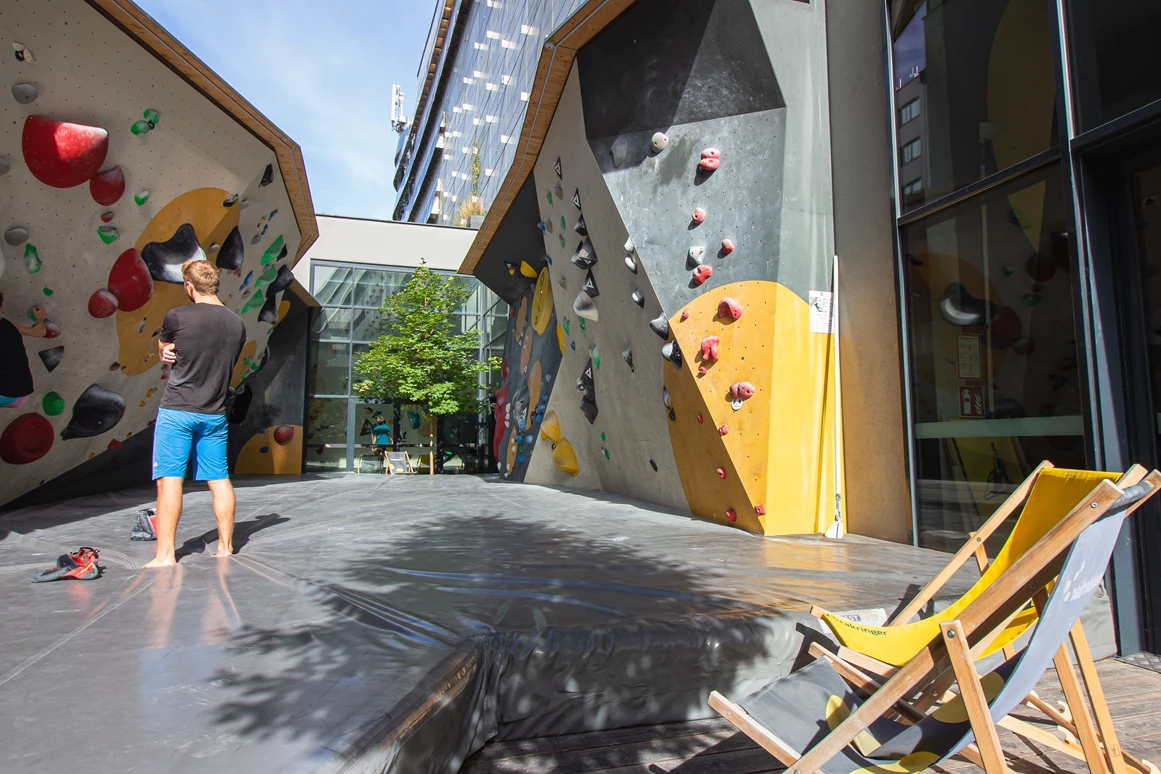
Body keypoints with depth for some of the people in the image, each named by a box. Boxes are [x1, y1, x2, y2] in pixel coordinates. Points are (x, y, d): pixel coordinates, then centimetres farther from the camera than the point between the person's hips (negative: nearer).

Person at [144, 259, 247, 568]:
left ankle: (165, 553, 3)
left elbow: (163, 351, 9)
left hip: (177, 410, -4)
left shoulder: (177, 317, -10)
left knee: (169, 480, 1)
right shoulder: (237, 324, 3)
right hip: (215, 413, 4)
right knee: (219, 479, 10)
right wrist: (181, 357, 9)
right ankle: (225, 546, 18)